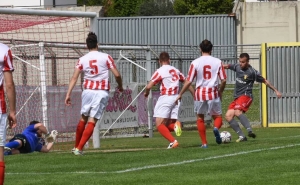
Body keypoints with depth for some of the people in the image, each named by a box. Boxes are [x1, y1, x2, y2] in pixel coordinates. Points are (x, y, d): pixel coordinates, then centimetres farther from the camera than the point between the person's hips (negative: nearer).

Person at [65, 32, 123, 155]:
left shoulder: (82, 59, 5)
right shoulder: (106, 57, -1)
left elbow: (74, 78, 0)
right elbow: (117, 75, -3)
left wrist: (68, 94, -1)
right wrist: (120, 86, 15)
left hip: (87, 91, 2)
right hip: (102, 92, -2)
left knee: (83, 119, 18)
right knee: (92, 121, -3)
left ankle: (76, 147, 25)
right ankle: (79, 148, -10)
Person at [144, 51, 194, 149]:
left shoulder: (160, 71, -6)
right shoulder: (176, 70, 12)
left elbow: (149, 86, -10)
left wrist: (146, 93, 12)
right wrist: (195, 96, 27)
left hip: (165, 98, -6)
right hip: (176, 98, 6)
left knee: (159, 124, -5)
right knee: (168, 125, 12)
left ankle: (173, 141, -23)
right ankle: (175, 125, -23)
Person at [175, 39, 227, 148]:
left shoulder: (195, 63, -3)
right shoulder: (217, 62, 0)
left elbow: (189, 81, -4)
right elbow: (223, 80, 0)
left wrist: (180, 94, 8)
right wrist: (220, 92, 18)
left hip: (200, 94, 0)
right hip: (213, 93, 0)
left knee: (200, 118, 17)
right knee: (217, 116, 15)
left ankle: (204, 143, 12)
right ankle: (216, 128, -20)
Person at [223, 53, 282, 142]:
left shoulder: (252, 72, -8)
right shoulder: (237, 67, 8)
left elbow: (265, 81, 2)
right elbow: (227, 66, 24)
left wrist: (276, 91, 5)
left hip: (246, 95, -7)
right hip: (237, 97, 7)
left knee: (237, 112, -33)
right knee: (228, 116, -8)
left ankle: (250, 130, -41)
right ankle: (242, 136, -9)